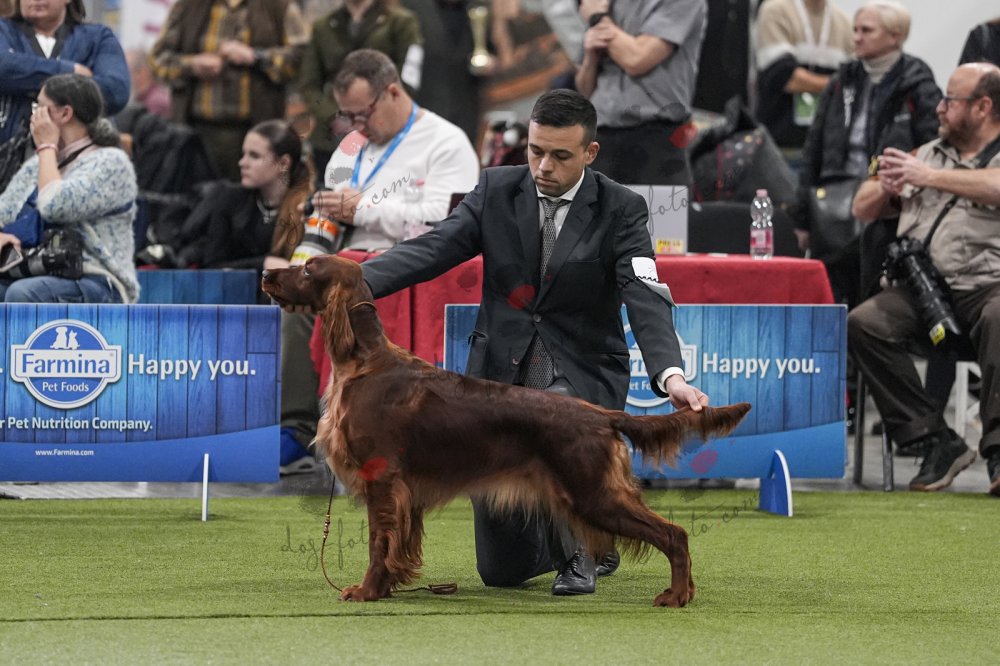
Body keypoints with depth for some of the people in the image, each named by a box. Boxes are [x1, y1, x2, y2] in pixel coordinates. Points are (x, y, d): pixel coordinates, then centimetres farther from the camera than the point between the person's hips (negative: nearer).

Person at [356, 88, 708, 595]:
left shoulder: (621, 210, -8)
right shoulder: (496, 190, 0)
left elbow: (646, 299, -20)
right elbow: (431, 250, -10)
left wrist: (671, 376, -39)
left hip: (581, 376, -3)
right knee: (502, 570, 1)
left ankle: (578, 554, -12)